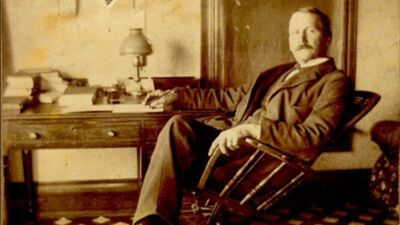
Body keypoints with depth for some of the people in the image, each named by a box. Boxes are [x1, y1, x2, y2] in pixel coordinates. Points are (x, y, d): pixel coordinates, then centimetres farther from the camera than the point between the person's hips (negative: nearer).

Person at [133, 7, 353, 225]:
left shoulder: (334, 82, 2)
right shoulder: (279, 72, 26)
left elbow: (312, 140, -14)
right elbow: (230, 98, 31)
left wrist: (251, 128, -26)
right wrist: (177, 96, 24)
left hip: (268, 157, -7)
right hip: (234, 140, 7)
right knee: (179, 124, -22)